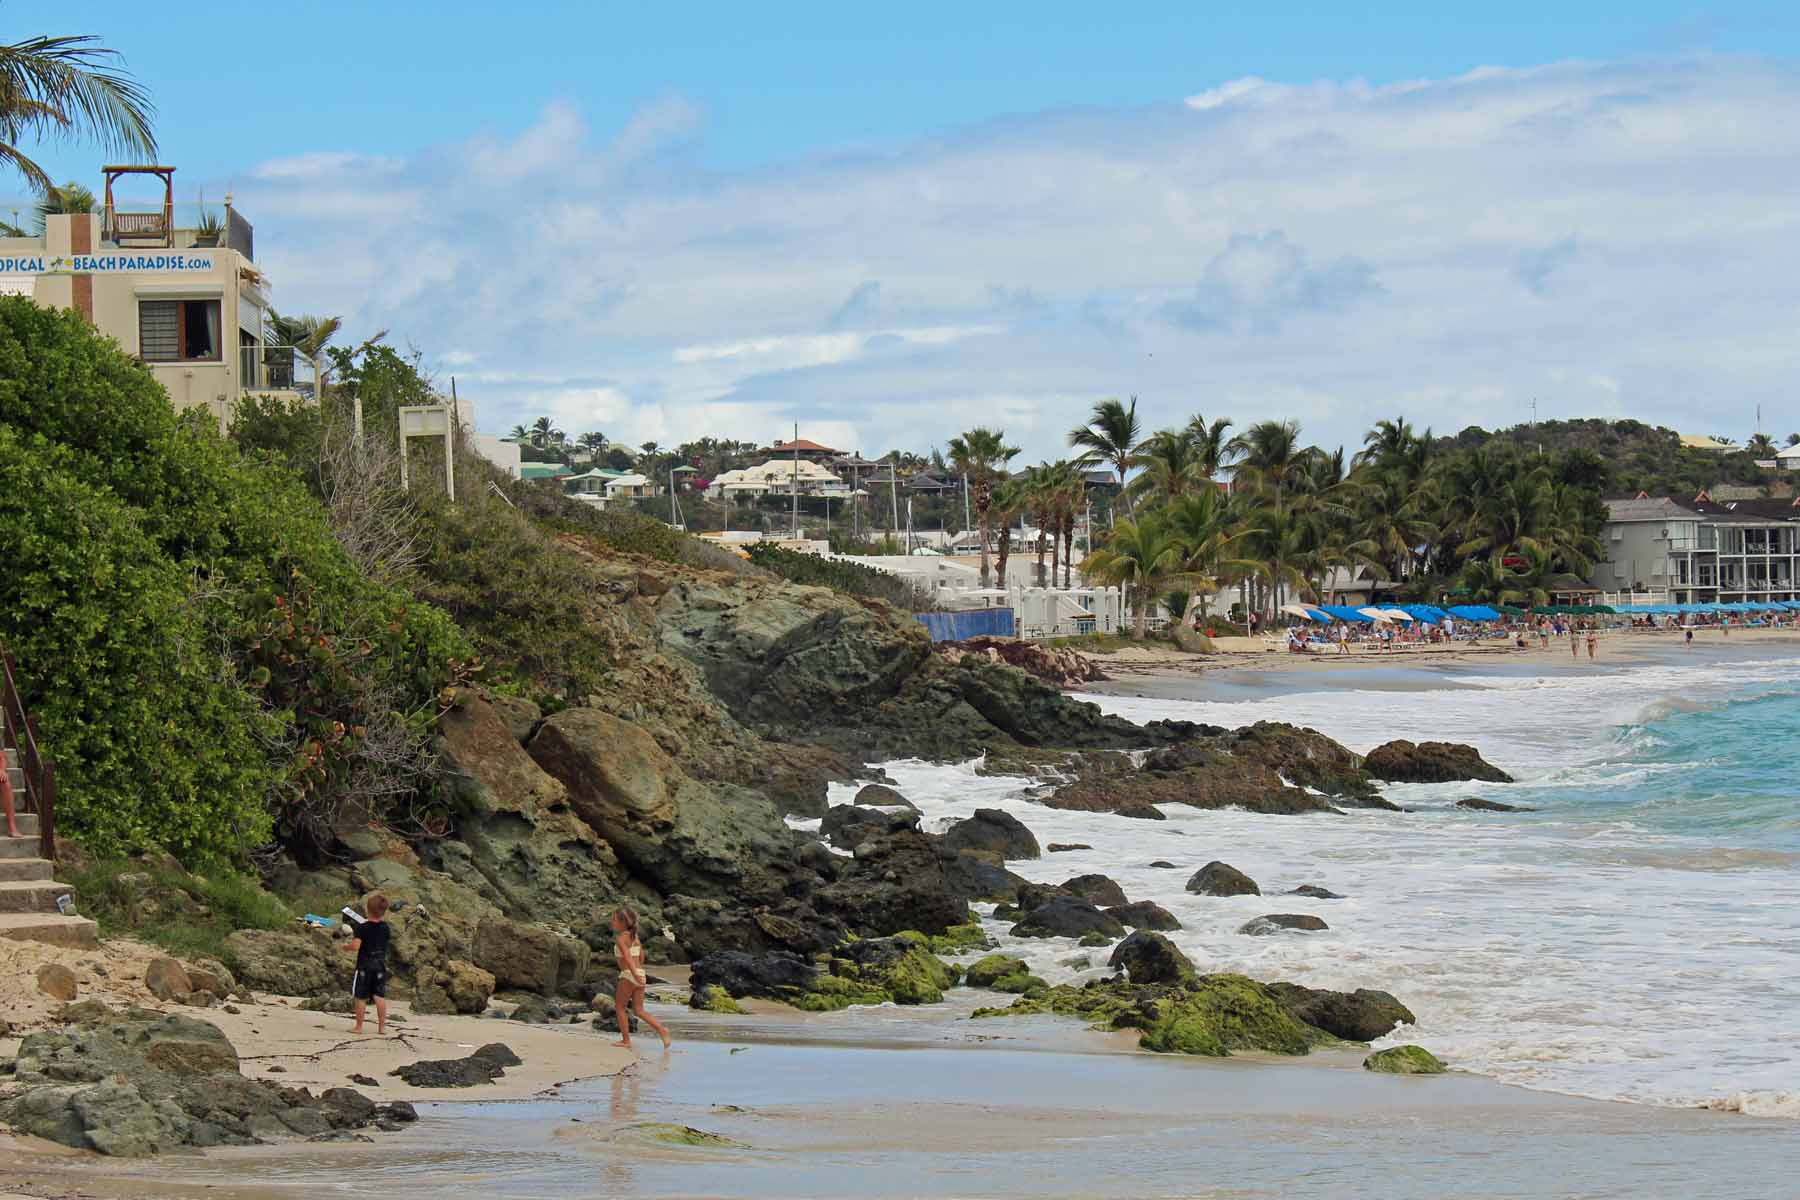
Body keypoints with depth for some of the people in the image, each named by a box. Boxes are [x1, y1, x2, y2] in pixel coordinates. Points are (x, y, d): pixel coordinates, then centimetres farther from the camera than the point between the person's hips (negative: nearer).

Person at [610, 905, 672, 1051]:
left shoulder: (621, 938, -10)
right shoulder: (634, 936, 15)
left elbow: (627, 957, -23)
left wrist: (635, 974, -35)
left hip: (628, 975, -8)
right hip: (640, 974, 8)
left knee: (619, 1007, 7)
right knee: (638, 1010, 10)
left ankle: (626, 1040, 7)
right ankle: (661, 1028, -6)